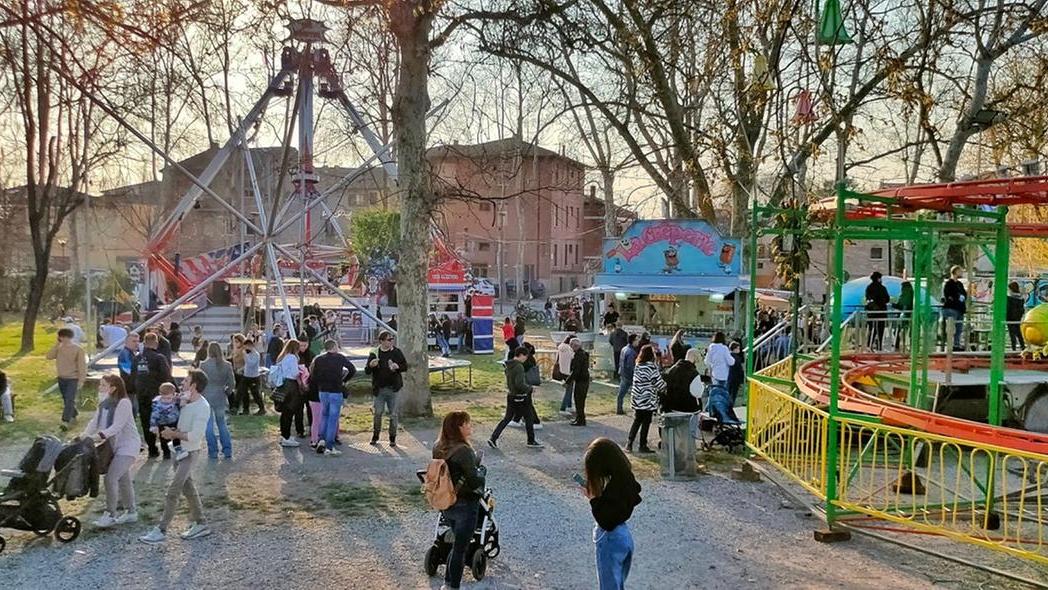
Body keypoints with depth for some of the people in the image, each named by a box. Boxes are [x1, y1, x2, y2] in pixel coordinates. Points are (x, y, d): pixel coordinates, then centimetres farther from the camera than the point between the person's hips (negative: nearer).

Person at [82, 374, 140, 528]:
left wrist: (100, 435, -36)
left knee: (110, 478, -14)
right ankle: (131, 512, 29)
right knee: (123, 479, 16)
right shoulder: (104, 403, 7)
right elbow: (95, 421, 3)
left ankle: (110, 515, -4)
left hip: (127, 446, -9)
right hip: (115, 445, 9)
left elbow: (117, 426, -26)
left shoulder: (124, 403, -18)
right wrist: (84, 435, -12)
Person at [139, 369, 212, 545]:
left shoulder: (202, 407, -21)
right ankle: (200, 524, 26)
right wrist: (172, 432, -1)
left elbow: (195, 436, -25)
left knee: (173, 492, -8)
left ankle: (161, 531, -2)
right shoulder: (184, 400, 3)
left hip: (189, 452, -9)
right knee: (188, 487, 15)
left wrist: (173, 434, -17)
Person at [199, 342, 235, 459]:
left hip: (207, 397, -3)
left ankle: (213, 452, 8)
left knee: (209, 425, 7)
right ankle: (227, 451, 11)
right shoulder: (227, 365, -2)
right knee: (222, 424, 15)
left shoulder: (204, 365, -9)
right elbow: (232, 383, 0)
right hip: (220, 398, 3)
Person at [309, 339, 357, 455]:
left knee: (324, 415, 22)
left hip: (322, 392, 3)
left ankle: (321, 439, 8)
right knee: (333, 419, 1)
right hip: (336, 392, -3)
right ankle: (329, 447, 2)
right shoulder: (340, 357, -2)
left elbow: (313, 377, -1)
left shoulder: (318, 359, 4)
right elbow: (353, 369, 1)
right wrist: (344, 380, 12)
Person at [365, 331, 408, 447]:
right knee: (378, 413, 6)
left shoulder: (397, 352, 0)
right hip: (379, 389, 0)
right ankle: (375, 436, 24)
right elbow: (367, 371, -1)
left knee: (394, 415, 4)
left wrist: (398, 367, -16)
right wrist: (371, 365, -23)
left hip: (393, 389, 0)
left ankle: (392, 439, 16)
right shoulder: (374, 353, -2)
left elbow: (405, 366, 5)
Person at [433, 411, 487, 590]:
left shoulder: (438, 448, -2)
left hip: (446, 504, 7)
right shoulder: (464, 451, -25)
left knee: (458, 542, 23)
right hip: (465, 505, -7)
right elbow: (475, 481, -23)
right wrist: (482, 469, -4)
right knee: (460, 547, 8)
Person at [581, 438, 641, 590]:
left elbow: (606, 521, -27)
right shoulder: (624, 478, -2)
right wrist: (597, 496, 1)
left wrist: (593, 499, -21)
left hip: (610, 540, -9)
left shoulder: (613, 487, -29)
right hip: (623, 536, 9)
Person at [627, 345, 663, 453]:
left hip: (637, 399, 7)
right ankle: (643, 446, 11)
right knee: (646, 423, 4)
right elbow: (659, 383, -12)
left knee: (637, 421, 16)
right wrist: (666, 387, 4)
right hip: (648, 400, -7)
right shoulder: (652, 367, -15)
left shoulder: (638, 366, 6)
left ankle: (629, 443, 13)